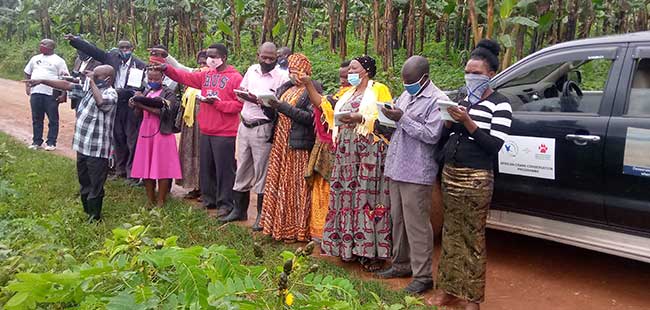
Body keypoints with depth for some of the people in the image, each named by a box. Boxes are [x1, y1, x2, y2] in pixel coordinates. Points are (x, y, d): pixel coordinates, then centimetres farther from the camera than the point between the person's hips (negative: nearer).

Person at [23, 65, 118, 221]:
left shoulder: (111, 93, -15)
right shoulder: (89, 89, 10)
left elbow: (101, 102, -38)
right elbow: (66, 85, 15)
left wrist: (92, 82, -26)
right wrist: (42, 81, 11)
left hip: (97, 150, -9)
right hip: (83, 146, 9)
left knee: (95, 187, 1)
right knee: (84, 184, 23)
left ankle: (94, 219, 14)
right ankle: (86, 213, 38)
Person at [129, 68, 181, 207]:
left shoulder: (169, 93, -4)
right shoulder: (146, 92, 14)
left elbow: (163, 112, -17)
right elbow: (139, 113, 15)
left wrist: (144, 105, -21)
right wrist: (136, 104, -6)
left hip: (161, 133, -6)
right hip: (146, 132, 6)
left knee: (162, 167, -2)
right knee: (146, 166, 7)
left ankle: (160, 201, 7)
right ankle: (150, 200, 19)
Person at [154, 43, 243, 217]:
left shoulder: (235, 78, -8)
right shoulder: (206, 75, 13)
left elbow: (239, 104, -14)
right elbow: (185, 77, 8)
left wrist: (216, 103, -19)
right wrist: (167, 69, -5)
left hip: (225, 133, -7)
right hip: (206, 131, 7)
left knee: (224, 169, -1)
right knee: (206, 168, 14)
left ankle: (225, 204, 9)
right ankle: (208, 199, 27)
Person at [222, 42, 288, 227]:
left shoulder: (281, 78, -9)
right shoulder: (251, 70, 9)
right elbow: (240, 92, 15)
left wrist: (259, 101, -23)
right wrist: (243, 95, -7)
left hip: (263, 129, -6)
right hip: (244, 126, 6)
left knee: (262, 172, 1)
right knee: (242, 169, 14)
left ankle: (262, 215, 13)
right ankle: (239, 210, 28)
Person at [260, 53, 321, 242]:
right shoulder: (286, 87, 17)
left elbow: (310, 117, -18)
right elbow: (277, 113, 14)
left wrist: (283, 106, -20)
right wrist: (268, 103, -6)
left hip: (298, 145, -7)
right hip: (281, 142, 7)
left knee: (296, 186, -2)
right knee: (279, 183, 9)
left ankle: (296, 229, 7)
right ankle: (279, 226, 18)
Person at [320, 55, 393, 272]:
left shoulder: (379, 90, 3)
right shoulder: (349, 93, 24)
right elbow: (337, 115, 25)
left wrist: (361, 118, -16)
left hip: (370, 150, -7)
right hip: (346, 149, 7)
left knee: (367, 195, -9)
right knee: (346, 195, 4)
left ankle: (370, 251, -4)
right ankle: (349, 246, 11)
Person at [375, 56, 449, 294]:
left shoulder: (438, 100, -8)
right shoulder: (406, 95, 17)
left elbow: (432, 135, -16)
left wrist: (402, 119, -18)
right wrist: (390, 117, 1)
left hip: (417, 173, -8)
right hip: (396, 168, 8)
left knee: (416, 224, -4)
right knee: (398, 220, 15)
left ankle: (422, 276, 5)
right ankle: (401, 264, 29)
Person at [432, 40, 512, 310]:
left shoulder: (500, 105, -5)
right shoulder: (465, 100, 13)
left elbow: (494, 145, -14)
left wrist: (467, 122, -21)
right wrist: (449, 120, -4)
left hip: (476, 179, -6)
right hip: (449, 174, 7)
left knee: (472, 237, -1)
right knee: (451, 232, 11)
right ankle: (449, 288, 21)